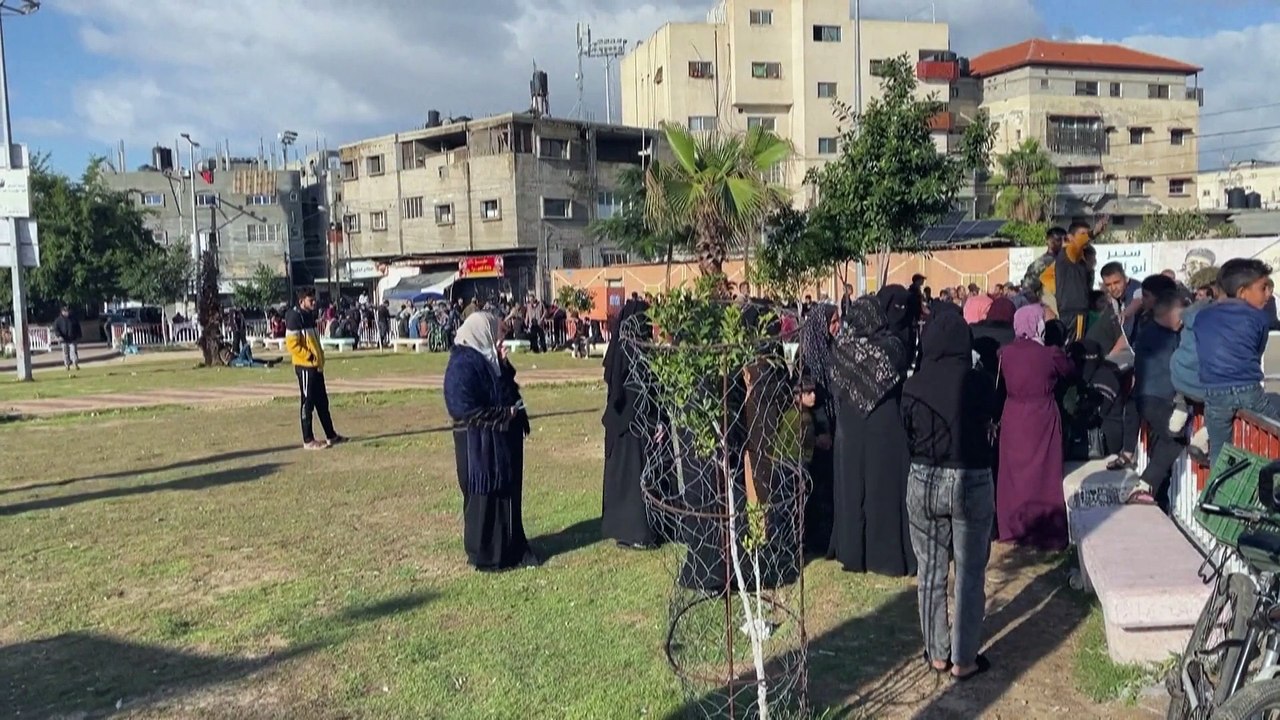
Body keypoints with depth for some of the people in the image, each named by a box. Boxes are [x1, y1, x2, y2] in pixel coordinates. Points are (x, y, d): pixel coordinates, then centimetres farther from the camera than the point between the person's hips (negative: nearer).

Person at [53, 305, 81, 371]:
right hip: (64, 340, 0)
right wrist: (59, 336, -16)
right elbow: (56, 329, -1)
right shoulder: (58, 320, 2)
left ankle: (75, 364, -8)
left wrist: (78, 337, 8)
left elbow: (78, 328, 14)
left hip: (73, 339, 0)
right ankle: (67, 365, 11)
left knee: (74, 351, -7)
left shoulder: (74, 319, 8)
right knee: (65, 353, 4)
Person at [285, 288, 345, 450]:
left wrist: (320, 357, 14)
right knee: (308, 403, -3)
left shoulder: (309, 316, 15)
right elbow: (292, 344, -19)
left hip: (316, 366, 9)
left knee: (322, 402, 14)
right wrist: (310, 356, -18)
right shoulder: (295, 317, -13)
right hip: (305, 366, -9)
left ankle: (331, 435, 21)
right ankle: (308, 440, 4)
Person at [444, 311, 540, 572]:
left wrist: (504, 365, -3)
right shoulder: (463, 365, -17)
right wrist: (505, 414, -16)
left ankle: (510, 549, 27)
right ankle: (485, 556, 16)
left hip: (502, 440, 9)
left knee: (508, 494, 15)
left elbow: (507, 390, 13)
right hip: (479, 444, -9)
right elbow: (464, 408, -22)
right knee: (484, 499, 3)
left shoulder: (487, 358, 10)